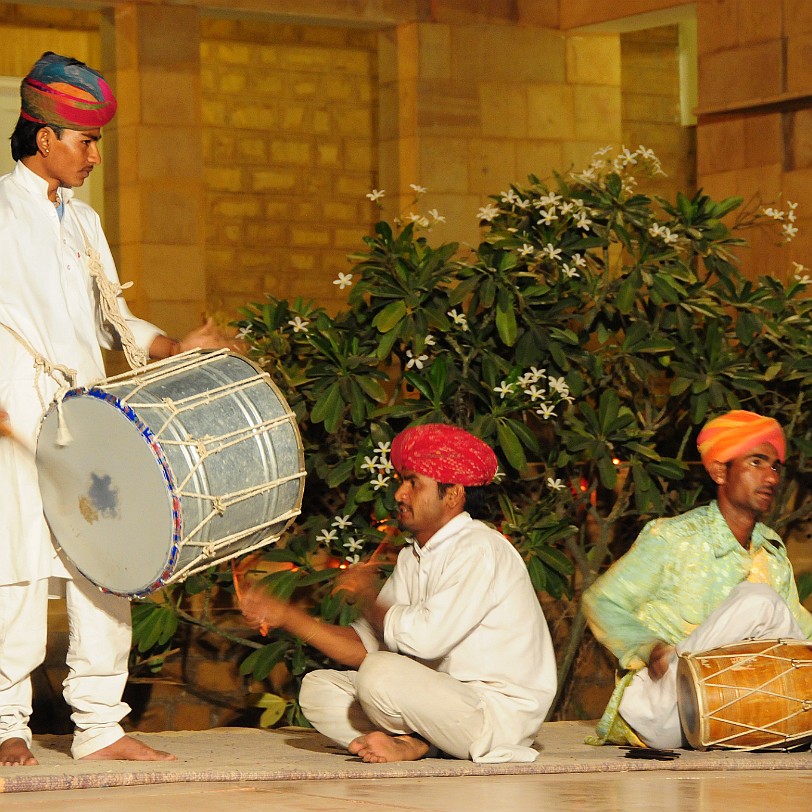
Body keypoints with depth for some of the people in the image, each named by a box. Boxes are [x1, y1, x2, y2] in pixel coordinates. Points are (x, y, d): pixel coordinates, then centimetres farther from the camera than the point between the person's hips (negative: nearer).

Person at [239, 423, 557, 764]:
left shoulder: (479, 550, -15)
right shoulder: (412, 559, 12)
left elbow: (424, 638, -26)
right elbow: (364, 647, 8)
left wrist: (367, 596, -8)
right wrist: (286, 616, -1)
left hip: (500, 715, -9)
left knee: (383, 674, -32)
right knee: (318, 689, 1)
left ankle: (414, 744, -7)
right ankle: (413, 743, -16)